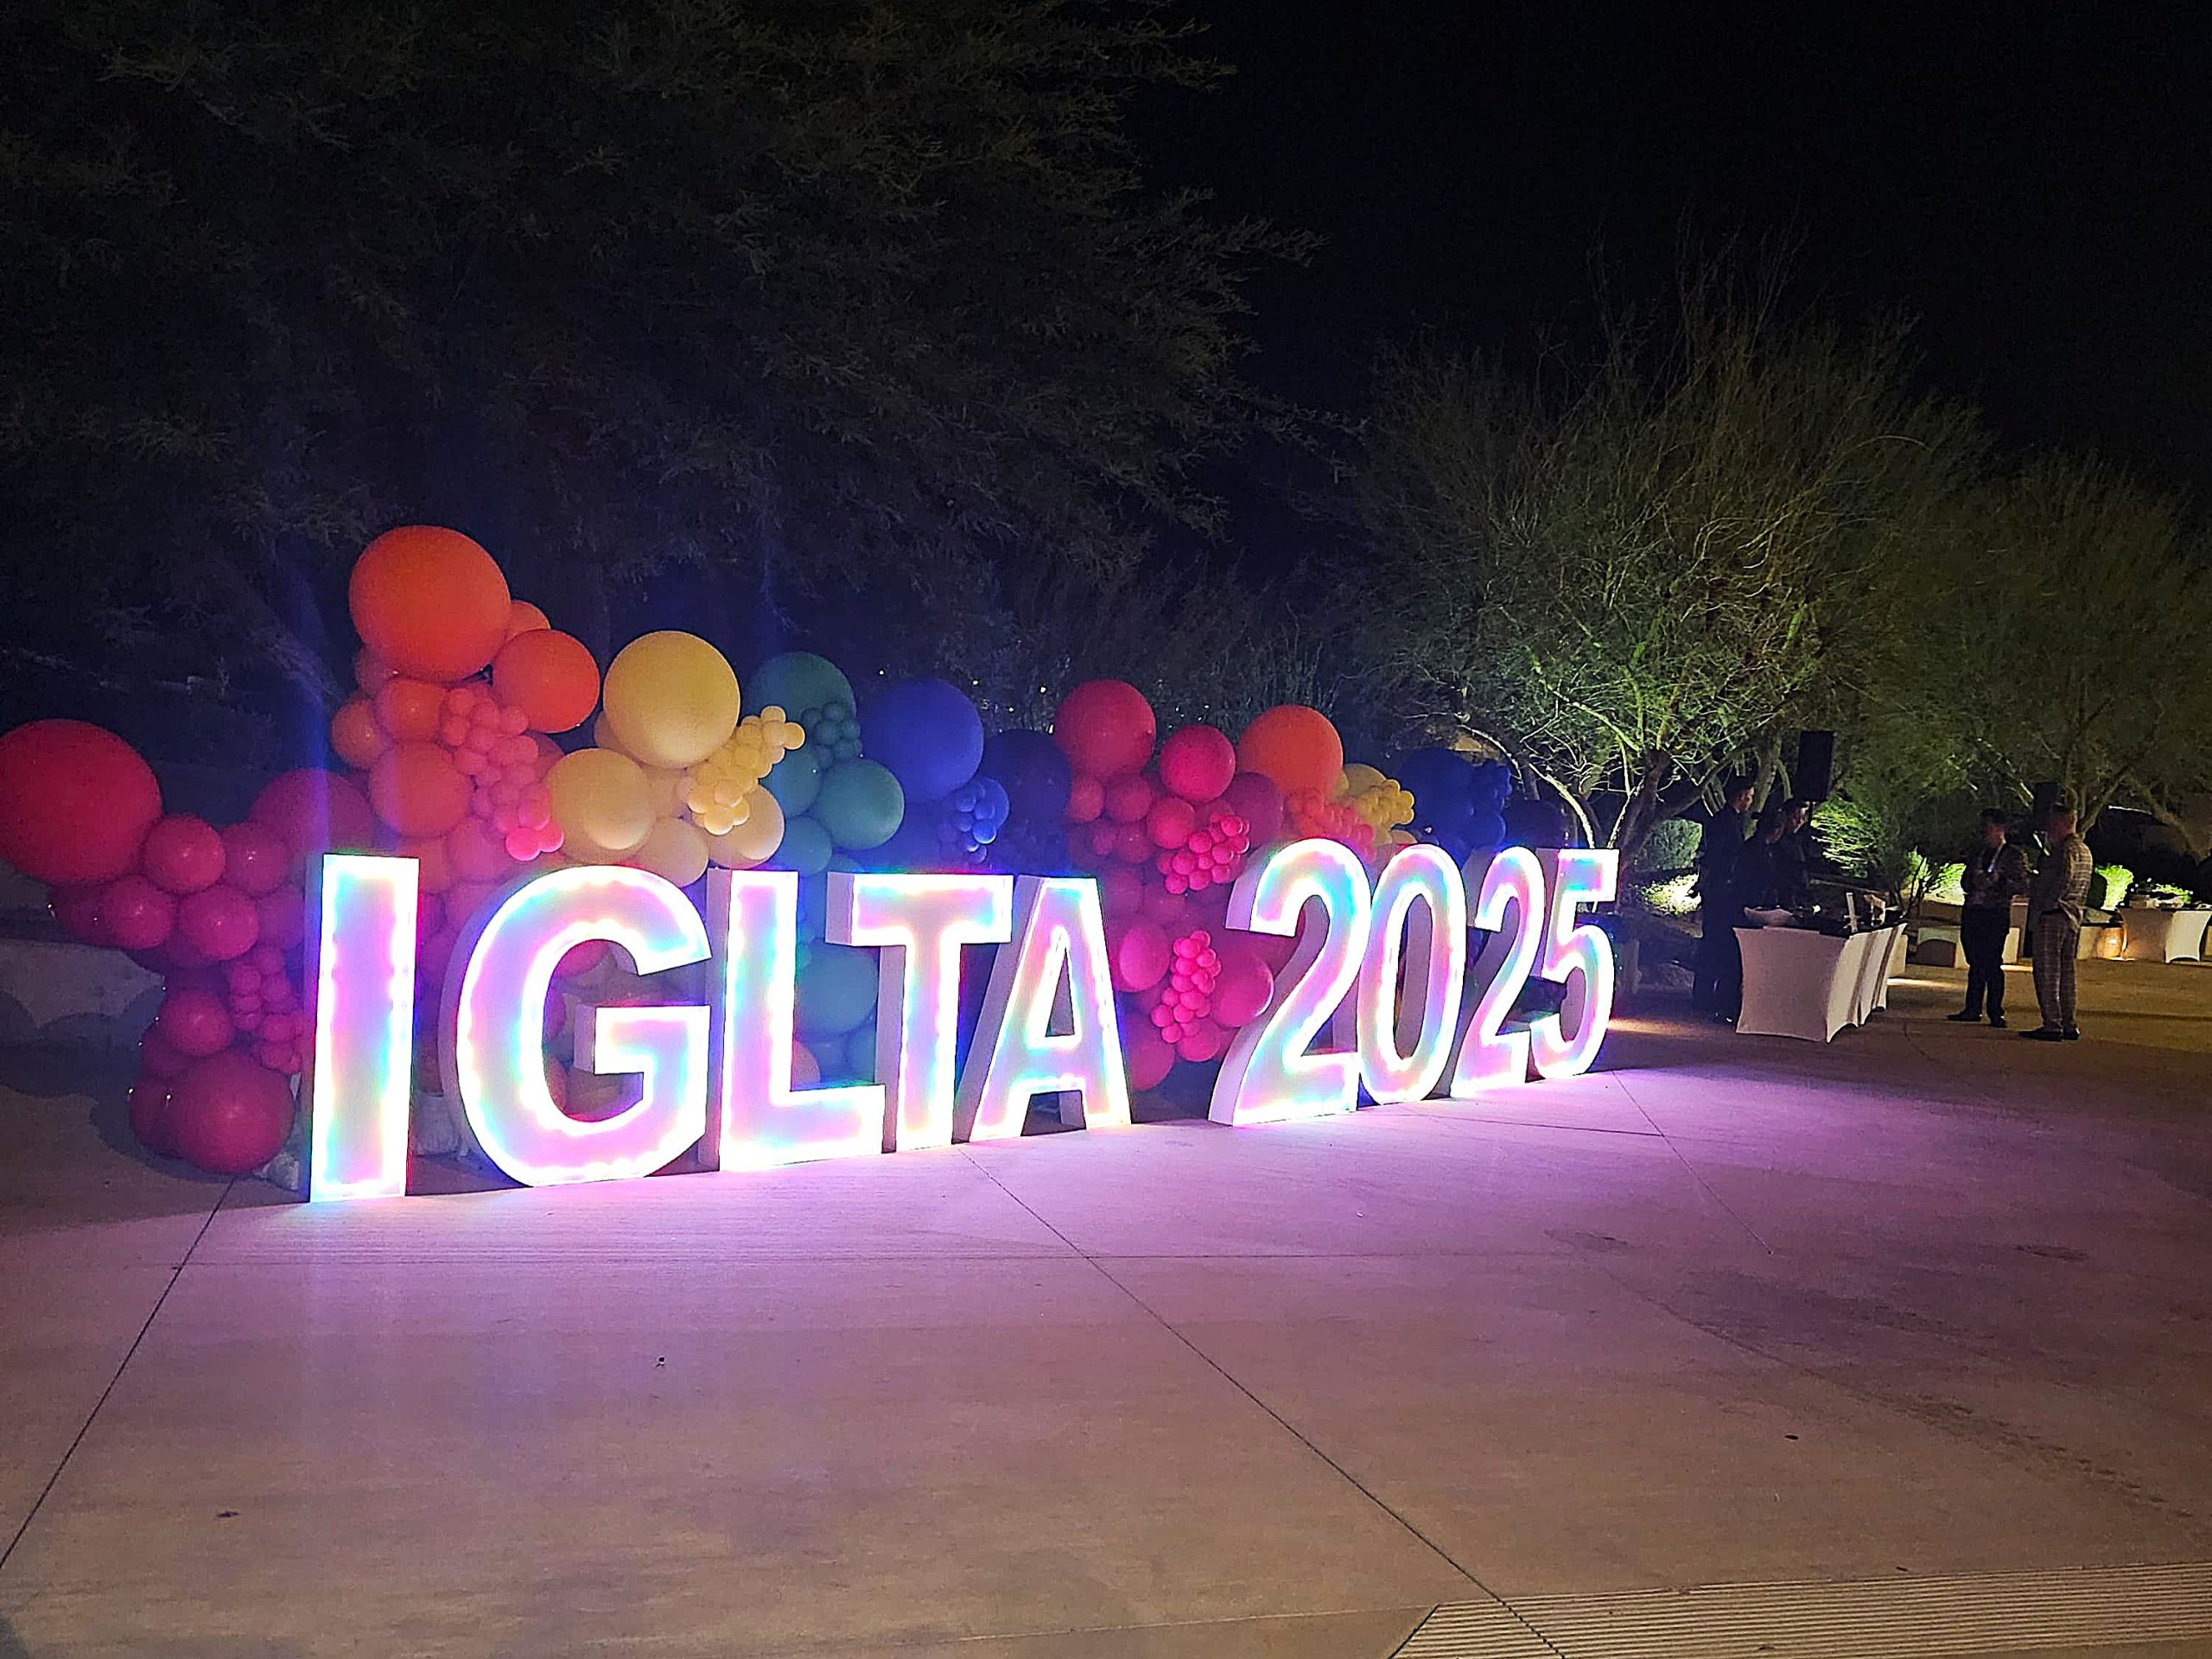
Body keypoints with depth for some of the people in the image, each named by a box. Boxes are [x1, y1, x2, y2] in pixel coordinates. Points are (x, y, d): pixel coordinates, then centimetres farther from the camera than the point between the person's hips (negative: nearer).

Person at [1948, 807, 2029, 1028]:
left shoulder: (2015, 856, 0)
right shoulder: (1976, 853, 16)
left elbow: (2023, 888, -4)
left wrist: (1999, 880, -16)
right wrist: (1974, 882, -1)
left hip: (1996, 914, -5)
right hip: (1972, 911, 6)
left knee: (1992, 964, -8)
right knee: (1975, 962, 9)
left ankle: (1995, 1012, -1)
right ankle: (1972, 1009, 14)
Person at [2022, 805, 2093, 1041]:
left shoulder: (2066, 849, -12)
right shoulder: (2085, 851, 19)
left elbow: (2063, 880, -24)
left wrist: (2044, 907, -16)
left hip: (2052, 916, -10)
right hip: (2074, 919, 10)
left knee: (2047, 972, -7)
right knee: (2066, 972, 13)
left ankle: (2052, 1025, -9)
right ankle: (2068, 1025, 14)